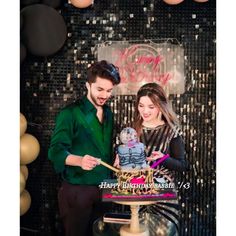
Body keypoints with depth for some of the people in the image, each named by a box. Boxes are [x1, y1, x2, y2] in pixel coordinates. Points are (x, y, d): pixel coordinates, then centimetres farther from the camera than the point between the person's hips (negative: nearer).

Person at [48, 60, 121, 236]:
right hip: (77, 189, -6)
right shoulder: (70, 113, -13)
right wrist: (79, 160, -36)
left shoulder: (108, 113, 9)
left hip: (103, 188, 6)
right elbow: (56, 150, -20)